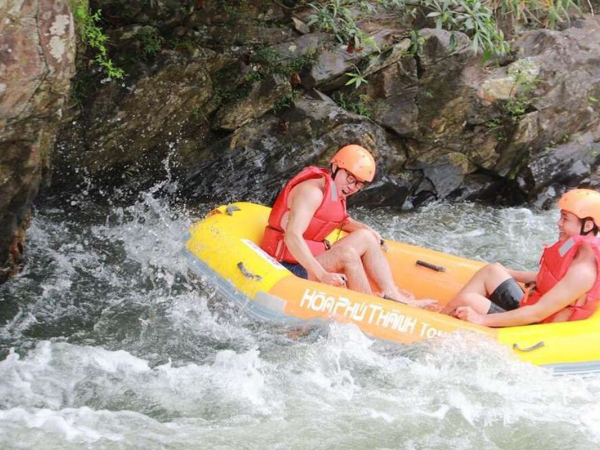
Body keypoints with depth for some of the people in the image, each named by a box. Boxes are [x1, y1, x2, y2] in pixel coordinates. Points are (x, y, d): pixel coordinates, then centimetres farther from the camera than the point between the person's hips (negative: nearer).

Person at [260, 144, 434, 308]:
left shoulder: (337, 193, 9)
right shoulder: (313, 191, -19)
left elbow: (340, 221, 29)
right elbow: (293, 237, -31)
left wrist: (363, 228, 7)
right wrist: (322, 274, -38)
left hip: (311, 260, 10)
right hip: (290, 269, -10)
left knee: (365, 238, 3)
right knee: (347, 254, -29)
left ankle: (392, 295, -8)